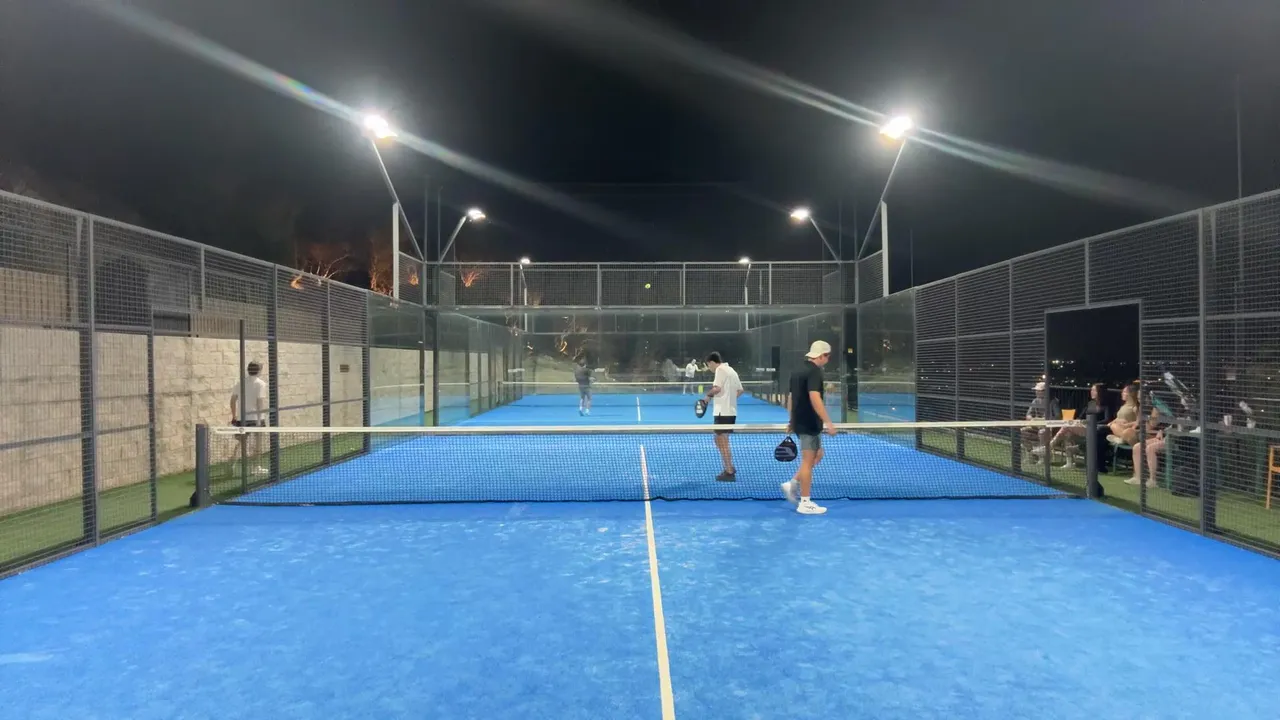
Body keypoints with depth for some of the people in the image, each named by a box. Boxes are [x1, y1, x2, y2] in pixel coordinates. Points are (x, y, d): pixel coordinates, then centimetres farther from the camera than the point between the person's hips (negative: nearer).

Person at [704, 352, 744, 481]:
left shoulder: (720, 369, -10)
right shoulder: (731, 370, 17)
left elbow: (717, 388, -21)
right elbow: (740, 390, 18)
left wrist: (709, 395, -4)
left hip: (722, 412, -9)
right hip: (731, 410, 9)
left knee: (722, 441, -3)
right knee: (721, 441, 20)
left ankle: (730, 473, 0)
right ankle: (730, 468, 25)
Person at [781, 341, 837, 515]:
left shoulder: (798, 371, 12)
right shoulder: (814, 371, -16)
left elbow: (792, 398, 18)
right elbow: (815, 398, -26)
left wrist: (792, 421, 25)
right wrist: (828, 422, -27)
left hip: (800, 422, 9)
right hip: (809, 424, -9)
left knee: (817, 455, 20)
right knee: (808, 461, -2)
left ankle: (792, 484, 15)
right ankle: (805, 503, 5)